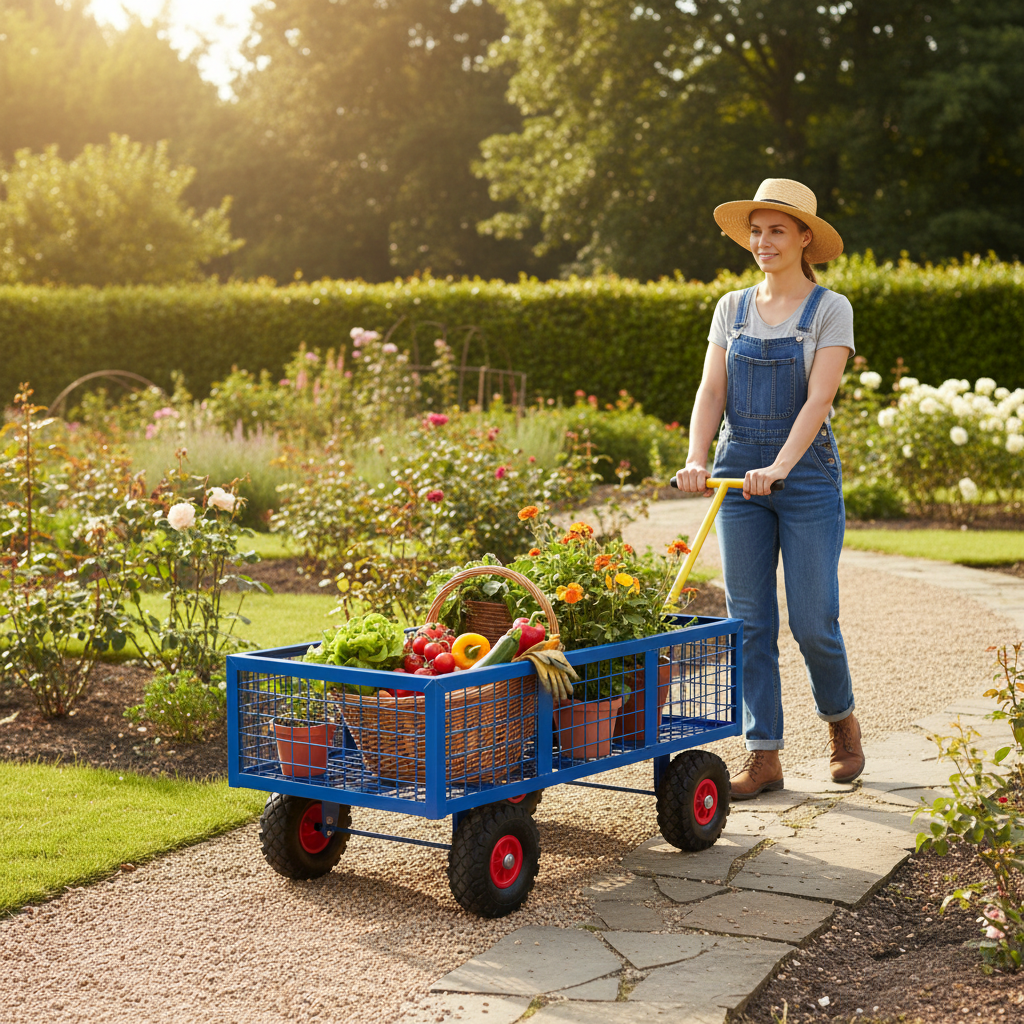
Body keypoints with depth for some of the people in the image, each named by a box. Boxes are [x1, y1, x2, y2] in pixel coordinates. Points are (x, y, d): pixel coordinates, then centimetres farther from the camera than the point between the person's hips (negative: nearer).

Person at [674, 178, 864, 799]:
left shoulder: (830, 310, -3)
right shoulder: (732, 309, 10)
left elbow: (818, 399, -14)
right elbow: (711, 392, 2)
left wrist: (779, 467, -27)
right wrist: (697, 460, -15)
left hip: (807, 473, -4)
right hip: (739, 470, 4)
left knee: (813, 620, -3)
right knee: (749, 619, 2)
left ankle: (842, 721, 25)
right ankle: (764, 756, 8)